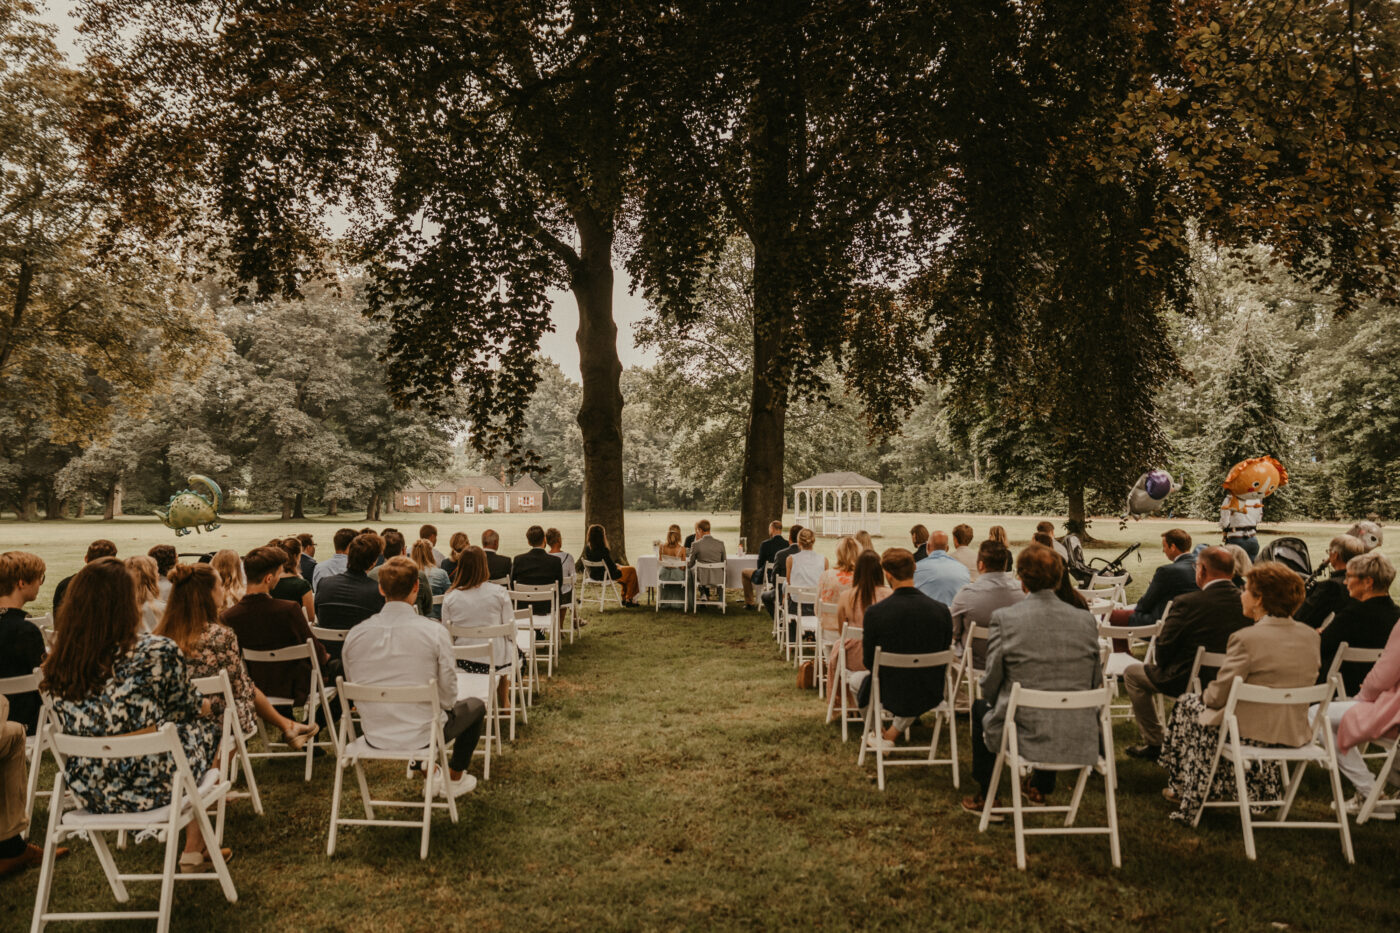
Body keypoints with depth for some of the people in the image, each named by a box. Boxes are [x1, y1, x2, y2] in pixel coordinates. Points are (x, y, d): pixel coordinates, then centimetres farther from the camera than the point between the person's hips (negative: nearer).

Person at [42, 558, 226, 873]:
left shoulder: (58, 661, -7)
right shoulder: (156, 652, -21)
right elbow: (190, 707, -4)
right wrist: (204, 704, 19)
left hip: (86, 793, 5)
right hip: (149, 790, -5)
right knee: (207, 725, 23)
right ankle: (193, 851, 34)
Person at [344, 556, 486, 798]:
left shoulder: (355, 634, -9)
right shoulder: (434, 632, -19)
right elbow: (448, 693, -11)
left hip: (374, 737, 4)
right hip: (421, 736, -4)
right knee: (475, 705, 26)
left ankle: (430, 773, 45)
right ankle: (455, 779, 40)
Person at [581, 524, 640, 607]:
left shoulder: (586, 546, -9)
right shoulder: (602, 550, -32)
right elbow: (612, 567, -21)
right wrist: (617, 566, -1)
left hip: (592, 575, 8)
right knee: (632, 571, 10)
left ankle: (624, 598, 39)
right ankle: (629, 599, 19)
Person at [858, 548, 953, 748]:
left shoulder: (875, 612, -19)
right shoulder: (941, 610, -12)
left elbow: (868, 662, -7)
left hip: (890, 694, -2)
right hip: (931, 697, 2)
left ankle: (876, 731, 46)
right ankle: (893, 734, 36)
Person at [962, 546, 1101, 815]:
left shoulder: (1004, 619, -14)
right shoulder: (1085, 620, -3)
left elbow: (991, 684, -7)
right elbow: (1095, 681, 6)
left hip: (1027, 735, -4)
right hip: (1080, 740, 4)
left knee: (981, 706, 29)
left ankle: (986, 797, 39)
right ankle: (1041, 787, 53)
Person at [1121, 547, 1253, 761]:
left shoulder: (1187, 603, -23)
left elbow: (1161, 657, -16)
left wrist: (1156, 657, 7)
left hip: (1188, 683, -6)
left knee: (1132, 673, 17)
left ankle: (1153, 744, 19)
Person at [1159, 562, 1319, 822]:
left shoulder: (1246, 639, -22)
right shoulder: (1311, 637, -2)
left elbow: (1217, 697, -17)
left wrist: (1206, 695, 7)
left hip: (1252, 734, -7)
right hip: (1296, 735, 7)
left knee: (1187, 704, 20)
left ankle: (1193, 797, 36)